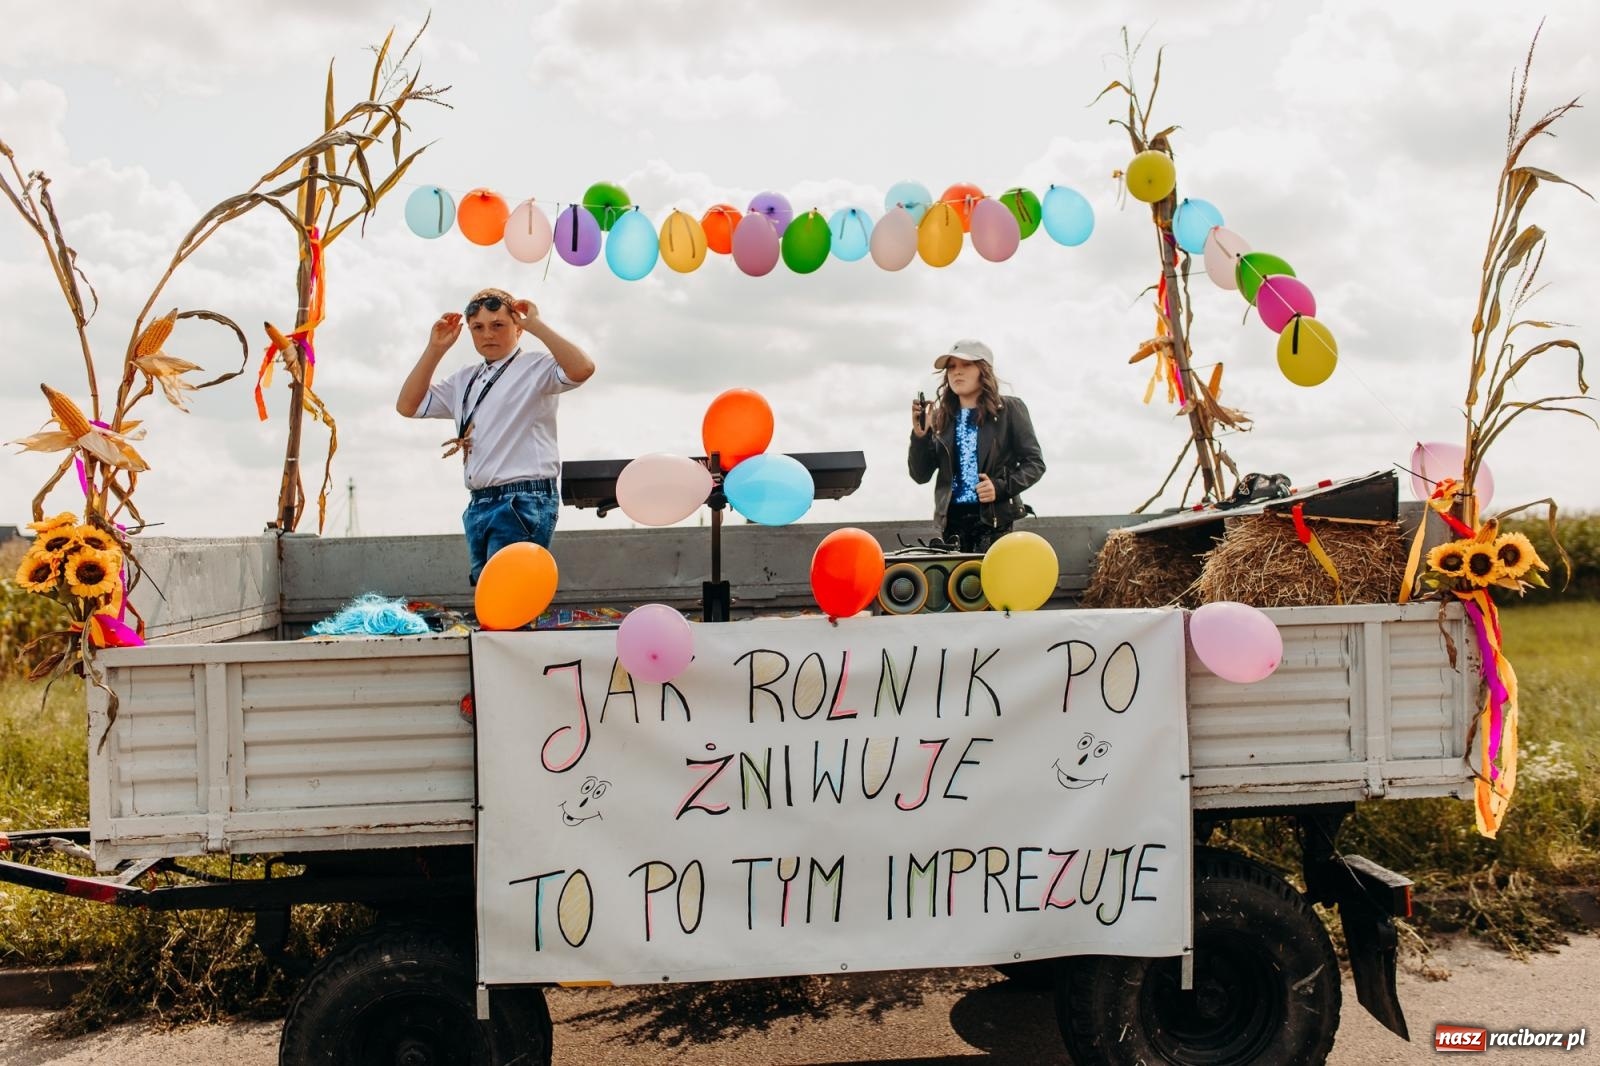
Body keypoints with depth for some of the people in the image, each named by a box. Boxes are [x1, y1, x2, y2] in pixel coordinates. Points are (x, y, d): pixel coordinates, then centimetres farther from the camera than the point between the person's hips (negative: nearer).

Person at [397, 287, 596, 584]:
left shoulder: (535, 366, -3)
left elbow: (582, 369, -23)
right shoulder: (465, 379, 20)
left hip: (523, 502, -8)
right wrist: (435, 349, 11)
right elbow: (407, 406, 18)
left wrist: (537, 325, -15)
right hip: (479, 504, 8)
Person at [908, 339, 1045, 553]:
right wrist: (920, 435, -6)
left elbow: (1034, 463, 5)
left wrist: (1001, 487, -11)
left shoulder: (1009, 410, 5)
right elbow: (921, 475, 10)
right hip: (951, 521, 3)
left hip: (995, 520, -3)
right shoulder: (941, 417, 12)